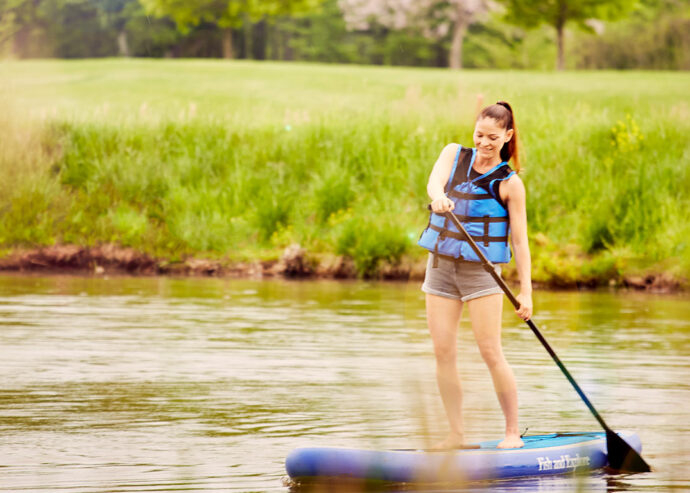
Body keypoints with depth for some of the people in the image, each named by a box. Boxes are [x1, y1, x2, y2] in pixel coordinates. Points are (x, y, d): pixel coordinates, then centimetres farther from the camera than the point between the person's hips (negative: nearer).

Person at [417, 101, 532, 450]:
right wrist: (438, 197, -40)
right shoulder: (454, 155, 7)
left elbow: (520, 240, -5)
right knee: (443, 352, 0)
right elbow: (435, 180, -15)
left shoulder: (509, 183, -4)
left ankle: (513, 432, 1)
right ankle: (456, 436, 6)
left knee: (490, 352, -9)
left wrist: (526, 291, -13)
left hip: (481, 268, -4)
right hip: (441, 264, 4)